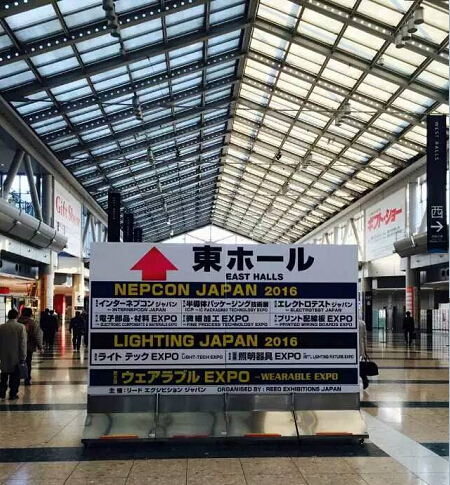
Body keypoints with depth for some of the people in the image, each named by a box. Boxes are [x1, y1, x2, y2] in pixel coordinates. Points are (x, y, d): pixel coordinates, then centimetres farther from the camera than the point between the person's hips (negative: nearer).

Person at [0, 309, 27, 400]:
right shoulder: (21, 327, -12)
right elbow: (23, 344, -13)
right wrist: (23, 357, -7)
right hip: (16, 357, -3)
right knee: (15, 376, 8)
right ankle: (13, 394, 11)